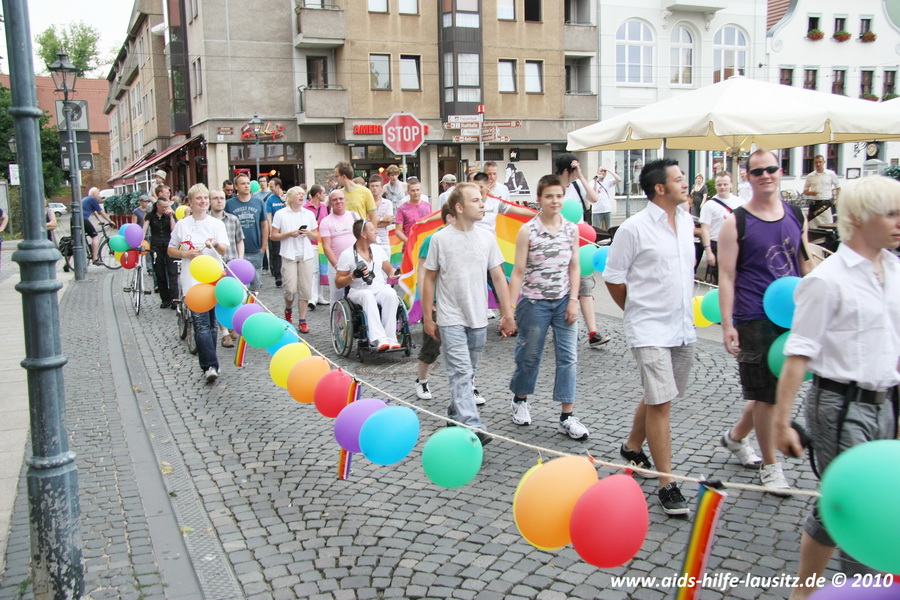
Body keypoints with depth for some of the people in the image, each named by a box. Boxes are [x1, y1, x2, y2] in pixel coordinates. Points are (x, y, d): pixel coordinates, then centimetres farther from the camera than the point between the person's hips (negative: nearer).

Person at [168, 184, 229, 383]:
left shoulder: (217, 224, 7)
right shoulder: (182, 225, 7)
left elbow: (224, 250, -6)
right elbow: (171, 250, 14)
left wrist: (216, 244, -28)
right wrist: (185, 254, -7)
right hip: (193, 280, -2)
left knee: (212, 323, 9)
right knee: (201, 324, -12)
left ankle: (208, 365, 20)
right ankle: (211, 366, -16)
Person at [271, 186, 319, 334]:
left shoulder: (309, 214, 11)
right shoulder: (280, 214, 3)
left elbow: (316, 237, 14)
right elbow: (273, 236, 2)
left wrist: (308, 233, -7)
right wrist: (289, 234, -12)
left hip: (306, 255, 3)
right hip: (289, 255, -3)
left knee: (305, 289, -1)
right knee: (290, 288, -9)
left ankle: (303, 321, 7)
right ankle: (288, 309, 22)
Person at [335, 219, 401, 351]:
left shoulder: (377, 249, 13)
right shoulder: (347, 255, -2)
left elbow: (389, 270, 22)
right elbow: (338, 284, 1)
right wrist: (354, 276, -17)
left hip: (381, 288, 4)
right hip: (359, 292, -3)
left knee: (391, 294, -31)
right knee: (368, 295, -38)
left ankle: (389, 339, -35)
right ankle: (378, 339, -48)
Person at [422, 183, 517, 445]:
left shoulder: (487, 238, 3)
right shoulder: (440, 239, -6)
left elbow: (498, 276, 6)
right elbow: (429, 279, 0)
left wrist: (508, 313, 2)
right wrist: (428, 318, -1)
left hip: (478, 319, 4)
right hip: (451, 319, -4)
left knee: (467, 373, 14)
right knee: (461, 373, -10)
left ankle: (454, 416, 30)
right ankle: (471, 427, -14)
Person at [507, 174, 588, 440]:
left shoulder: (571, 229, 3)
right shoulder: (527, 231, -8)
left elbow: (574, 267, 6)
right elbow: (518, 272, -8)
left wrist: (573, 300, -3)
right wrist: (509, 309, -10)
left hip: (563, 301, 3)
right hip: (535, 302, -3)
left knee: (568, 357, 0)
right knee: (529, 355, 9)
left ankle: (567, 417, 6)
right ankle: (519, 399, 35)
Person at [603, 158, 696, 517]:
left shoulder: (687, 222, 8)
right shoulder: (634, 229, -13)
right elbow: (613, 278, -6)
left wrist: (683, 309, 17)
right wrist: (638, 311, 4)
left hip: (683, 327, 7)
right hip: (650, 330, -7)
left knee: (658, 396, 18)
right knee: (660, 402, -9)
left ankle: (632, 447, 40)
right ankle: (667, 484, -2)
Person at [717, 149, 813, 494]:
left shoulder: (796, 217, 9)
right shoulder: (736, 223, -6)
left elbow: (806, 266, 17)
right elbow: (726, 276, -9)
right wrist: (727, 325, -14)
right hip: (754, 320, -5)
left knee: (778, 387, 15)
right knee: (765, 394, 2)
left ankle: (735, 437, 38)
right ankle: (770, 465, 18)